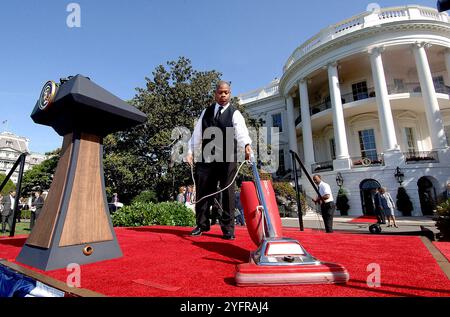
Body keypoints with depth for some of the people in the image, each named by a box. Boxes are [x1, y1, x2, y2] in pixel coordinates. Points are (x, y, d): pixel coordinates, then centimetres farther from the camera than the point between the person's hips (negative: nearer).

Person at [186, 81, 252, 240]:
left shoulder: (235, 113, 2)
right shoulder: (206, 112, 15)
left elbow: (241, 131, -18)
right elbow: (197, 133, 11)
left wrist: (247, 145, -38)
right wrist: (190, 152, 0)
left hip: (227, 158, -3)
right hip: (206, 157, 3)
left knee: (228, 193, 0)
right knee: (203, 191, 6)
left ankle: (228, 228, 9)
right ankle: (202, 225, 20)